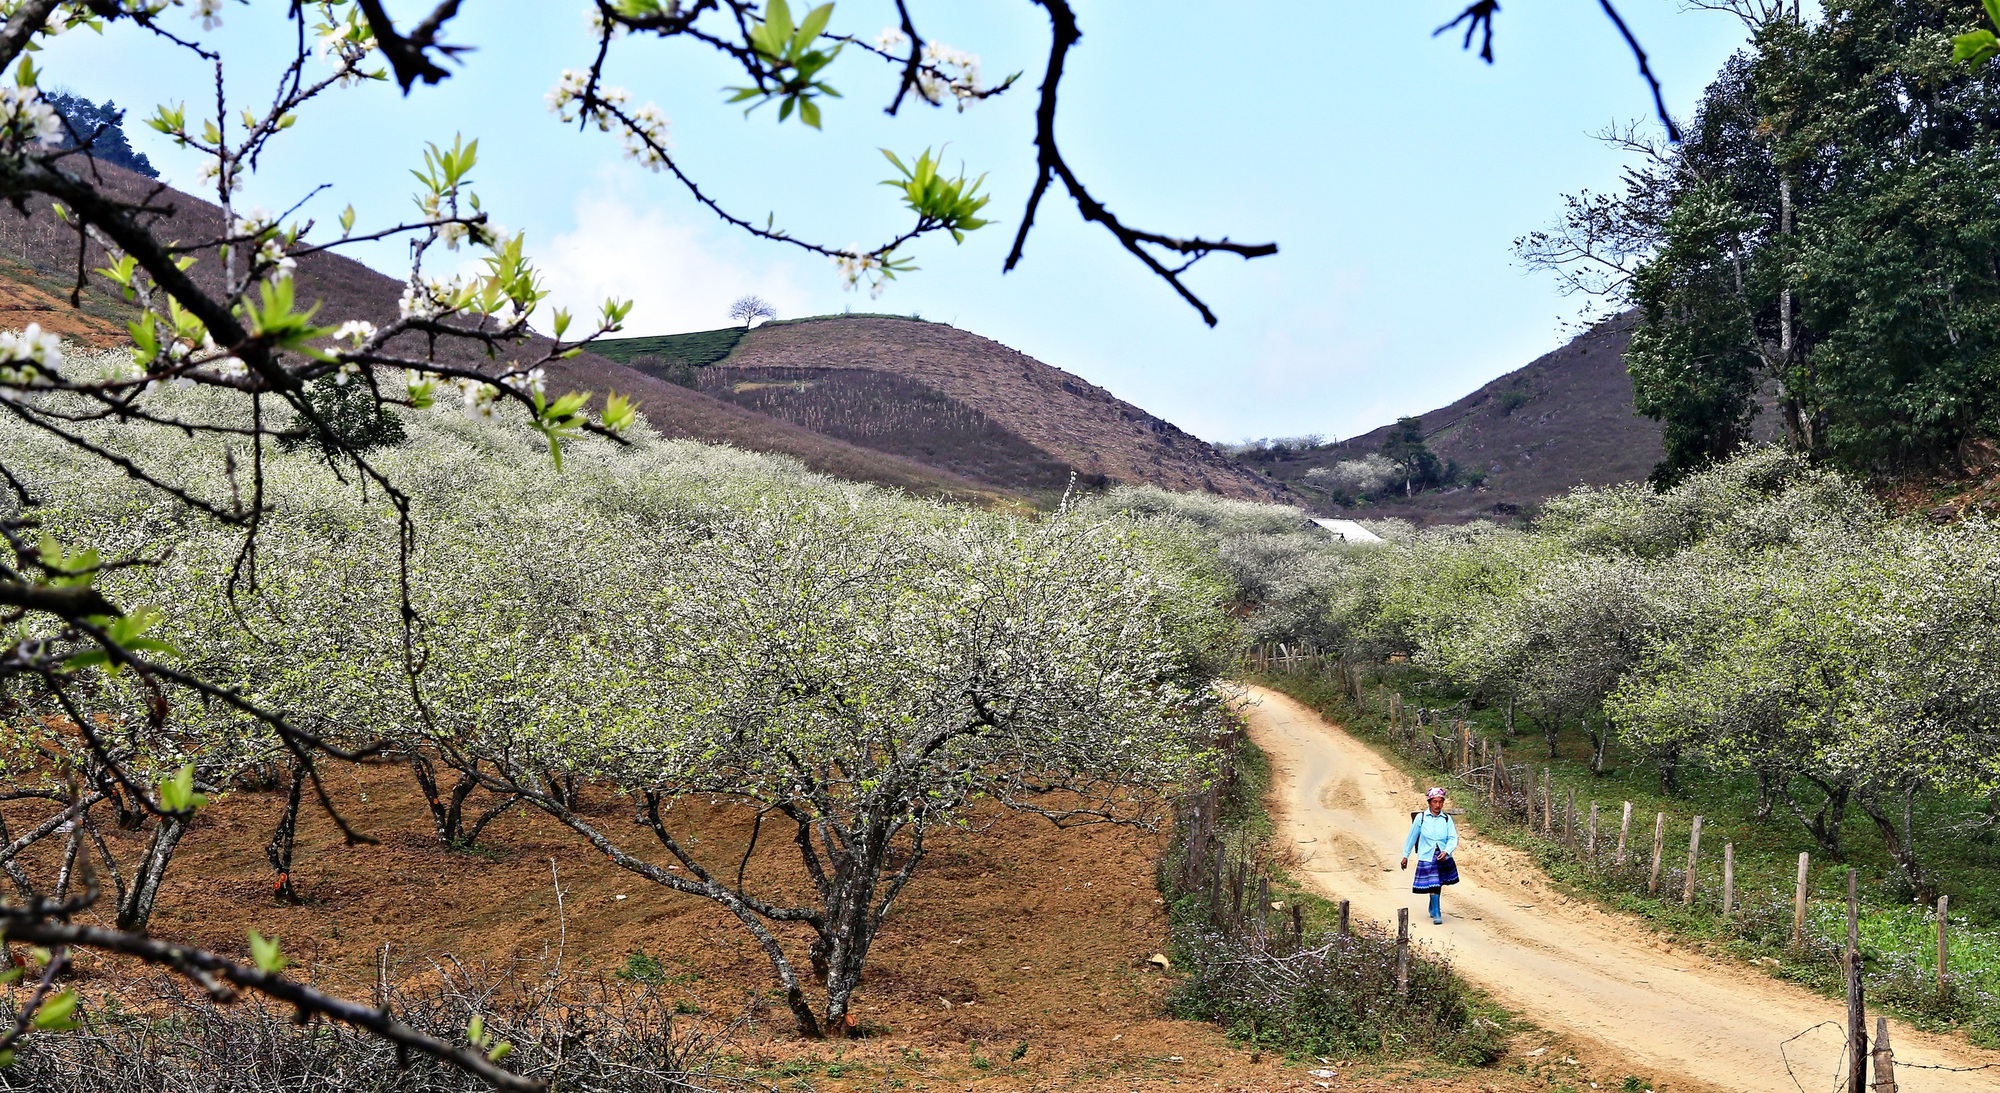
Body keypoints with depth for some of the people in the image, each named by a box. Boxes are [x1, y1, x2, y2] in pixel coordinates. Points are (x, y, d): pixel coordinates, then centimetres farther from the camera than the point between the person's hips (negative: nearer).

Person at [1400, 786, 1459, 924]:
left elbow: (1453, 838, -5)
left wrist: (1446, 852, -24)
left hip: (1444, 858, 2)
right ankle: (1436, 914, -5)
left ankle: (1433, 909, 38)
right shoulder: (1421, 818, -5)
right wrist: (1405, 856, 9)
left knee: (1438, 884, 16)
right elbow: (1412, 837, 5)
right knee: (1433, 885, -11)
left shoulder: (1447, 819, -2)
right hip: (1427, 857, -2)